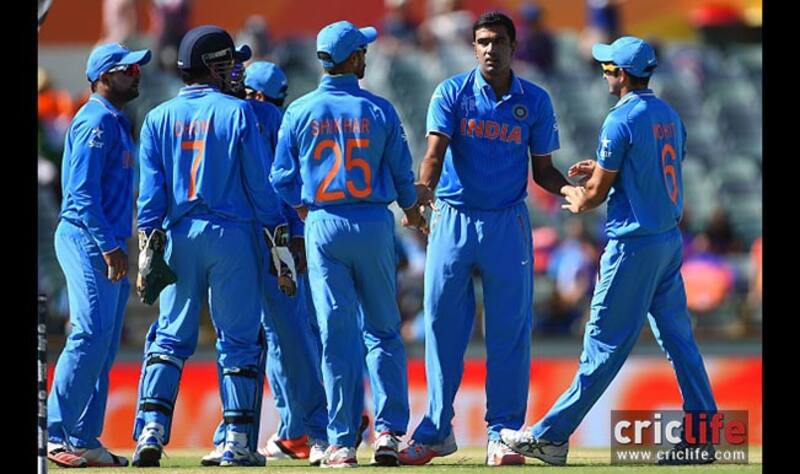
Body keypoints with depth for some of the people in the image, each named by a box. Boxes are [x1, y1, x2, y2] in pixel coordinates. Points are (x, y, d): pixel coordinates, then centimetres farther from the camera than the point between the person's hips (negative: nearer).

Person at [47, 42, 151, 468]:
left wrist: (116, 248, 18)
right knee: (91, 334, -16)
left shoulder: (115, 122, 20)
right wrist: (109, 246, -23)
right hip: (87, 240, -10)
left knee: (104, 345, 7)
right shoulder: (96, 120, -10)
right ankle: (56, 436, -15)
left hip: (106, 245, 10)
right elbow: (82, 190, -18)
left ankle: (85, 440, 7)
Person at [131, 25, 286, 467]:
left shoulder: (159, 118, 7)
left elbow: (151, 188, 1)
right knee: (239, 339, 3)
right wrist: (277, 233, 2)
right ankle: (237, 439, 0)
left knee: (170, 335, 7)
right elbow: (260, 182, -3)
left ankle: (152, 428, -7)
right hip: (233, 234, -3)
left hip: (179, 236, 3)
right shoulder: (238, 113, -2)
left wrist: (148, 247, 0)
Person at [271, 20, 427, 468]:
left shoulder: (300, 112, -1)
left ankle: (343, 441, 0)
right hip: (374, 224, 0)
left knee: (338, 334, 1)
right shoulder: (380, 110, -3)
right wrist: (412, 211, 24)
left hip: (323, 225, 0)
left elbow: (283, 179, 2)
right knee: (383, 330, 10)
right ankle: (389, 430, 1)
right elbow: (402, 172, 4)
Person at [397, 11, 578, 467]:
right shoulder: (452, 93, -1)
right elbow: (436, 151, -13)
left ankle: (503, 433, 7)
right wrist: (423, 189, -32)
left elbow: (542, 169, 9)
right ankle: (437, 430, 11)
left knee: (510, 330, 0)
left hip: (508, 224, 1)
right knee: (442, 323, 2)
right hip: (453, 219, -1)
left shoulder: (535, 101, 4)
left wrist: (568, 189, -12)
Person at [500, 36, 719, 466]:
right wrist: (601, 170, 21)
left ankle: (552, 436, -1)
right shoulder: (670, 116, 10)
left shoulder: (621, 120, -14)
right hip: (670, 240, 8)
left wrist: (579, 202, 11)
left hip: (634, 246, -8)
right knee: (678, 337, 9)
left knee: (604, 344, -6)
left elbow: (598, 193, -11)